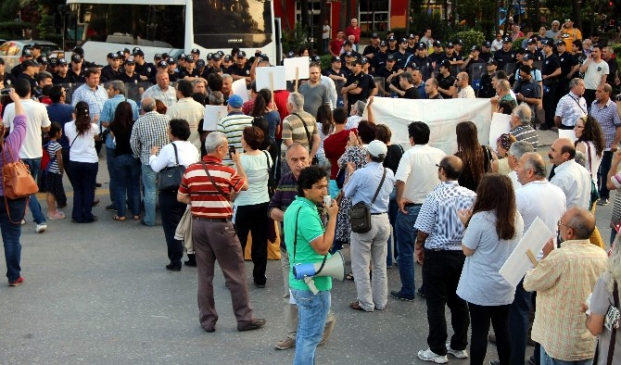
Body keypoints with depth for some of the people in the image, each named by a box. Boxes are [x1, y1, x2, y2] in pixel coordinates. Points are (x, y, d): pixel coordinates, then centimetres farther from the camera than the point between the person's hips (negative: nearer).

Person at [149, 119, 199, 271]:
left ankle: (175, 261, 3)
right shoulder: (193, 148, 5)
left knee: (172, 227, 3)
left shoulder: (169, 149, -14)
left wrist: (153, 155, 8)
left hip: (171, 194, -6)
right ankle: (194, 257, 21)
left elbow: (156, 167, -11)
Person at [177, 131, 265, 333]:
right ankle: (244, 318, 11)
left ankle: (207, 320, 17)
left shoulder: (190, 170, 0)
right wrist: (238, 161, 16)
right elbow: (244, 185, 8)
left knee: (204, 274, 12)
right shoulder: (227, 172, -11)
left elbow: (181, 197, 6)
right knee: (235, 272, 6)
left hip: (198, 223, 5)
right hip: (220, 225, -4)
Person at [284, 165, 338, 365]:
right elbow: (322, 247, -24)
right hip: (314, 284, -10)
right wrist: (332, 217, -20)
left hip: (301, 281, 10)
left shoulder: (294, 206, 9)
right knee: (310, 336, 0)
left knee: (304, 332, 20)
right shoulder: (307, 213, -24)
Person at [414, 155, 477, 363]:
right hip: (464, 254, 5)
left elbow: (424, 230, -12)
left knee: (436, 304, 5)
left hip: (438, 255, -5)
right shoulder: (471, 196, -5)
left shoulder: (435, 196, -17)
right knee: (459, 301, 17)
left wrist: (419, 247, 6)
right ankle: (459, 346, 27)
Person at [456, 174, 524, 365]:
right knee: (502, 329, 16)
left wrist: (467, 224, 0)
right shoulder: (517, 218, -2)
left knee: (480, 331, 5)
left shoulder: (479, 219, -20)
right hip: (505, 286, 5)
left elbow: (467, 250, -11)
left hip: (481, 287, -5)